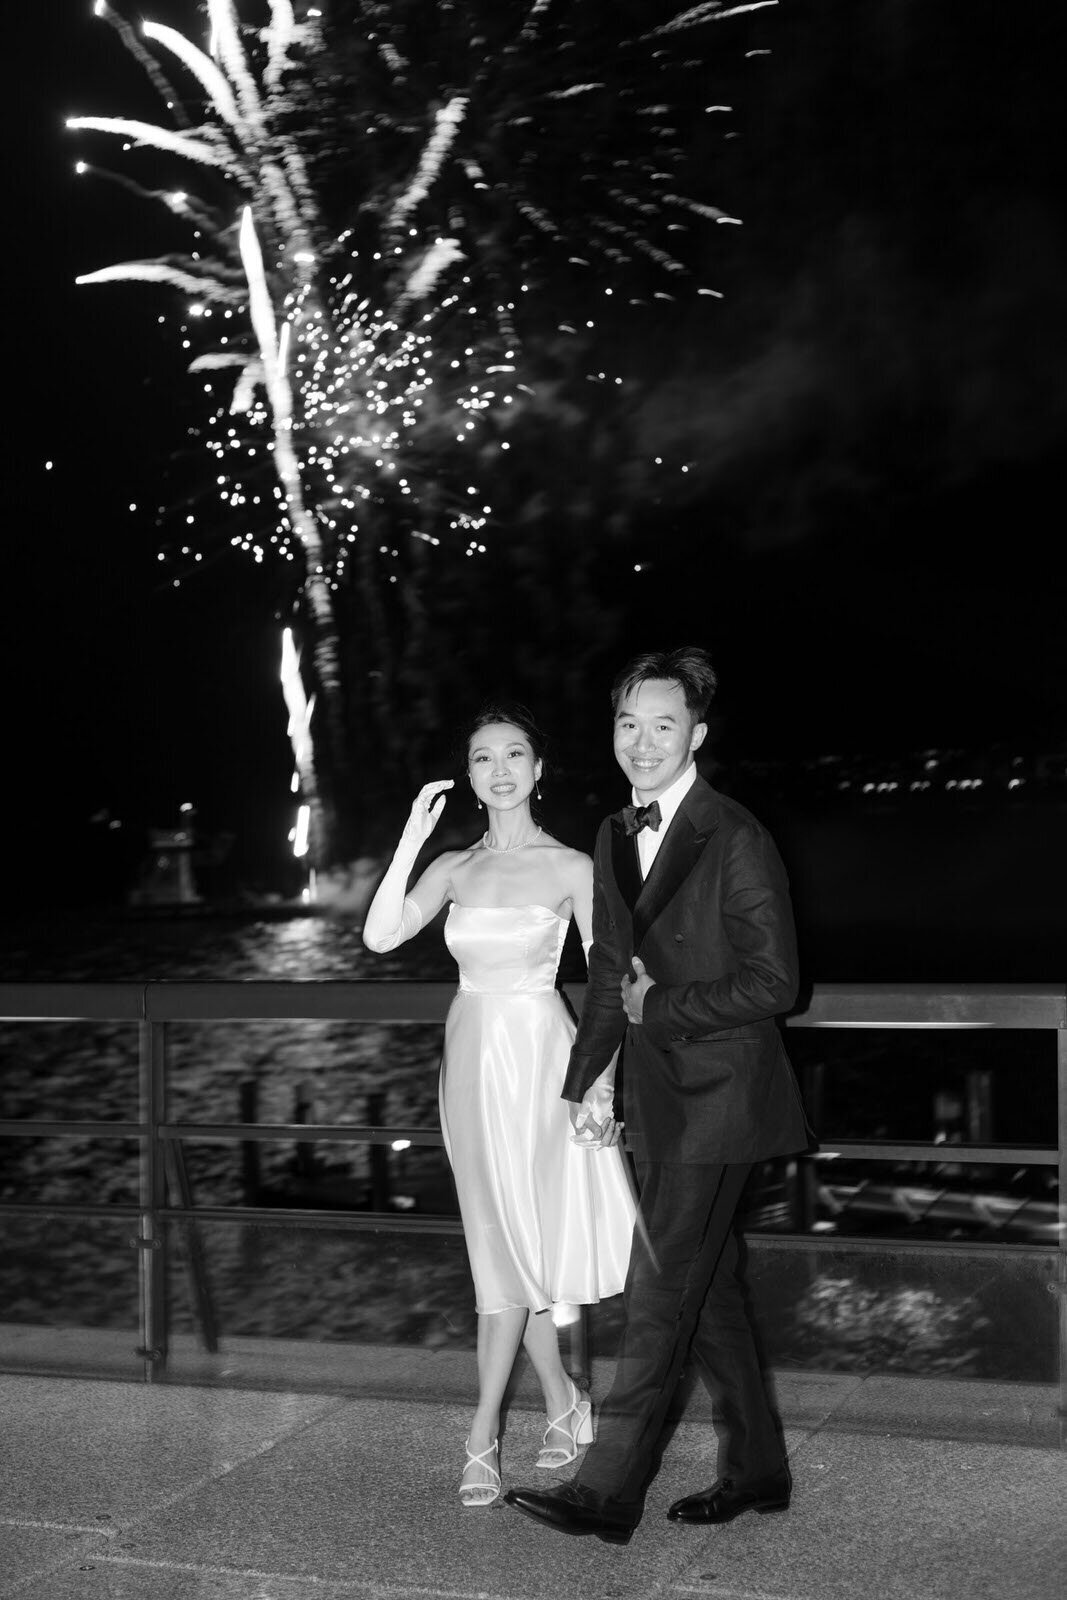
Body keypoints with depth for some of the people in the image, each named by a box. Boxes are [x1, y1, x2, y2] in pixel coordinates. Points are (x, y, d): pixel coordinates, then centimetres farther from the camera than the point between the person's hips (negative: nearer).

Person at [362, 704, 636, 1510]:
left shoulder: (571, 867, -3)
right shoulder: (454, 868, 6)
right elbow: (380, 936, -8)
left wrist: (602, 1080, -11)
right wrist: (411, 838, -14)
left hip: (540, 1057, -4)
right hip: (473, 1056, 4)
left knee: (513, 1242, -3)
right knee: (506, 1243, 9)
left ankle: (484, 1439, 5)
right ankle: (565, 1404, 27)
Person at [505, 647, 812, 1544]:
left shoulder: (736, 840, -14)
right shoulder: (617, 837, 10)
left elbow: (773, 982, -16)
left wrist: (658, 1006, -12)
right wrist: (587, 1077, 13)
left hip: (719, 1095, -8)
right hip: (658, 1097, 8)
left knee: (661, 1293, -5)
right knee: (709, 1287, 14)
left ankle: (609, 1492, 1)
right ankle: (757, 1471, 27)